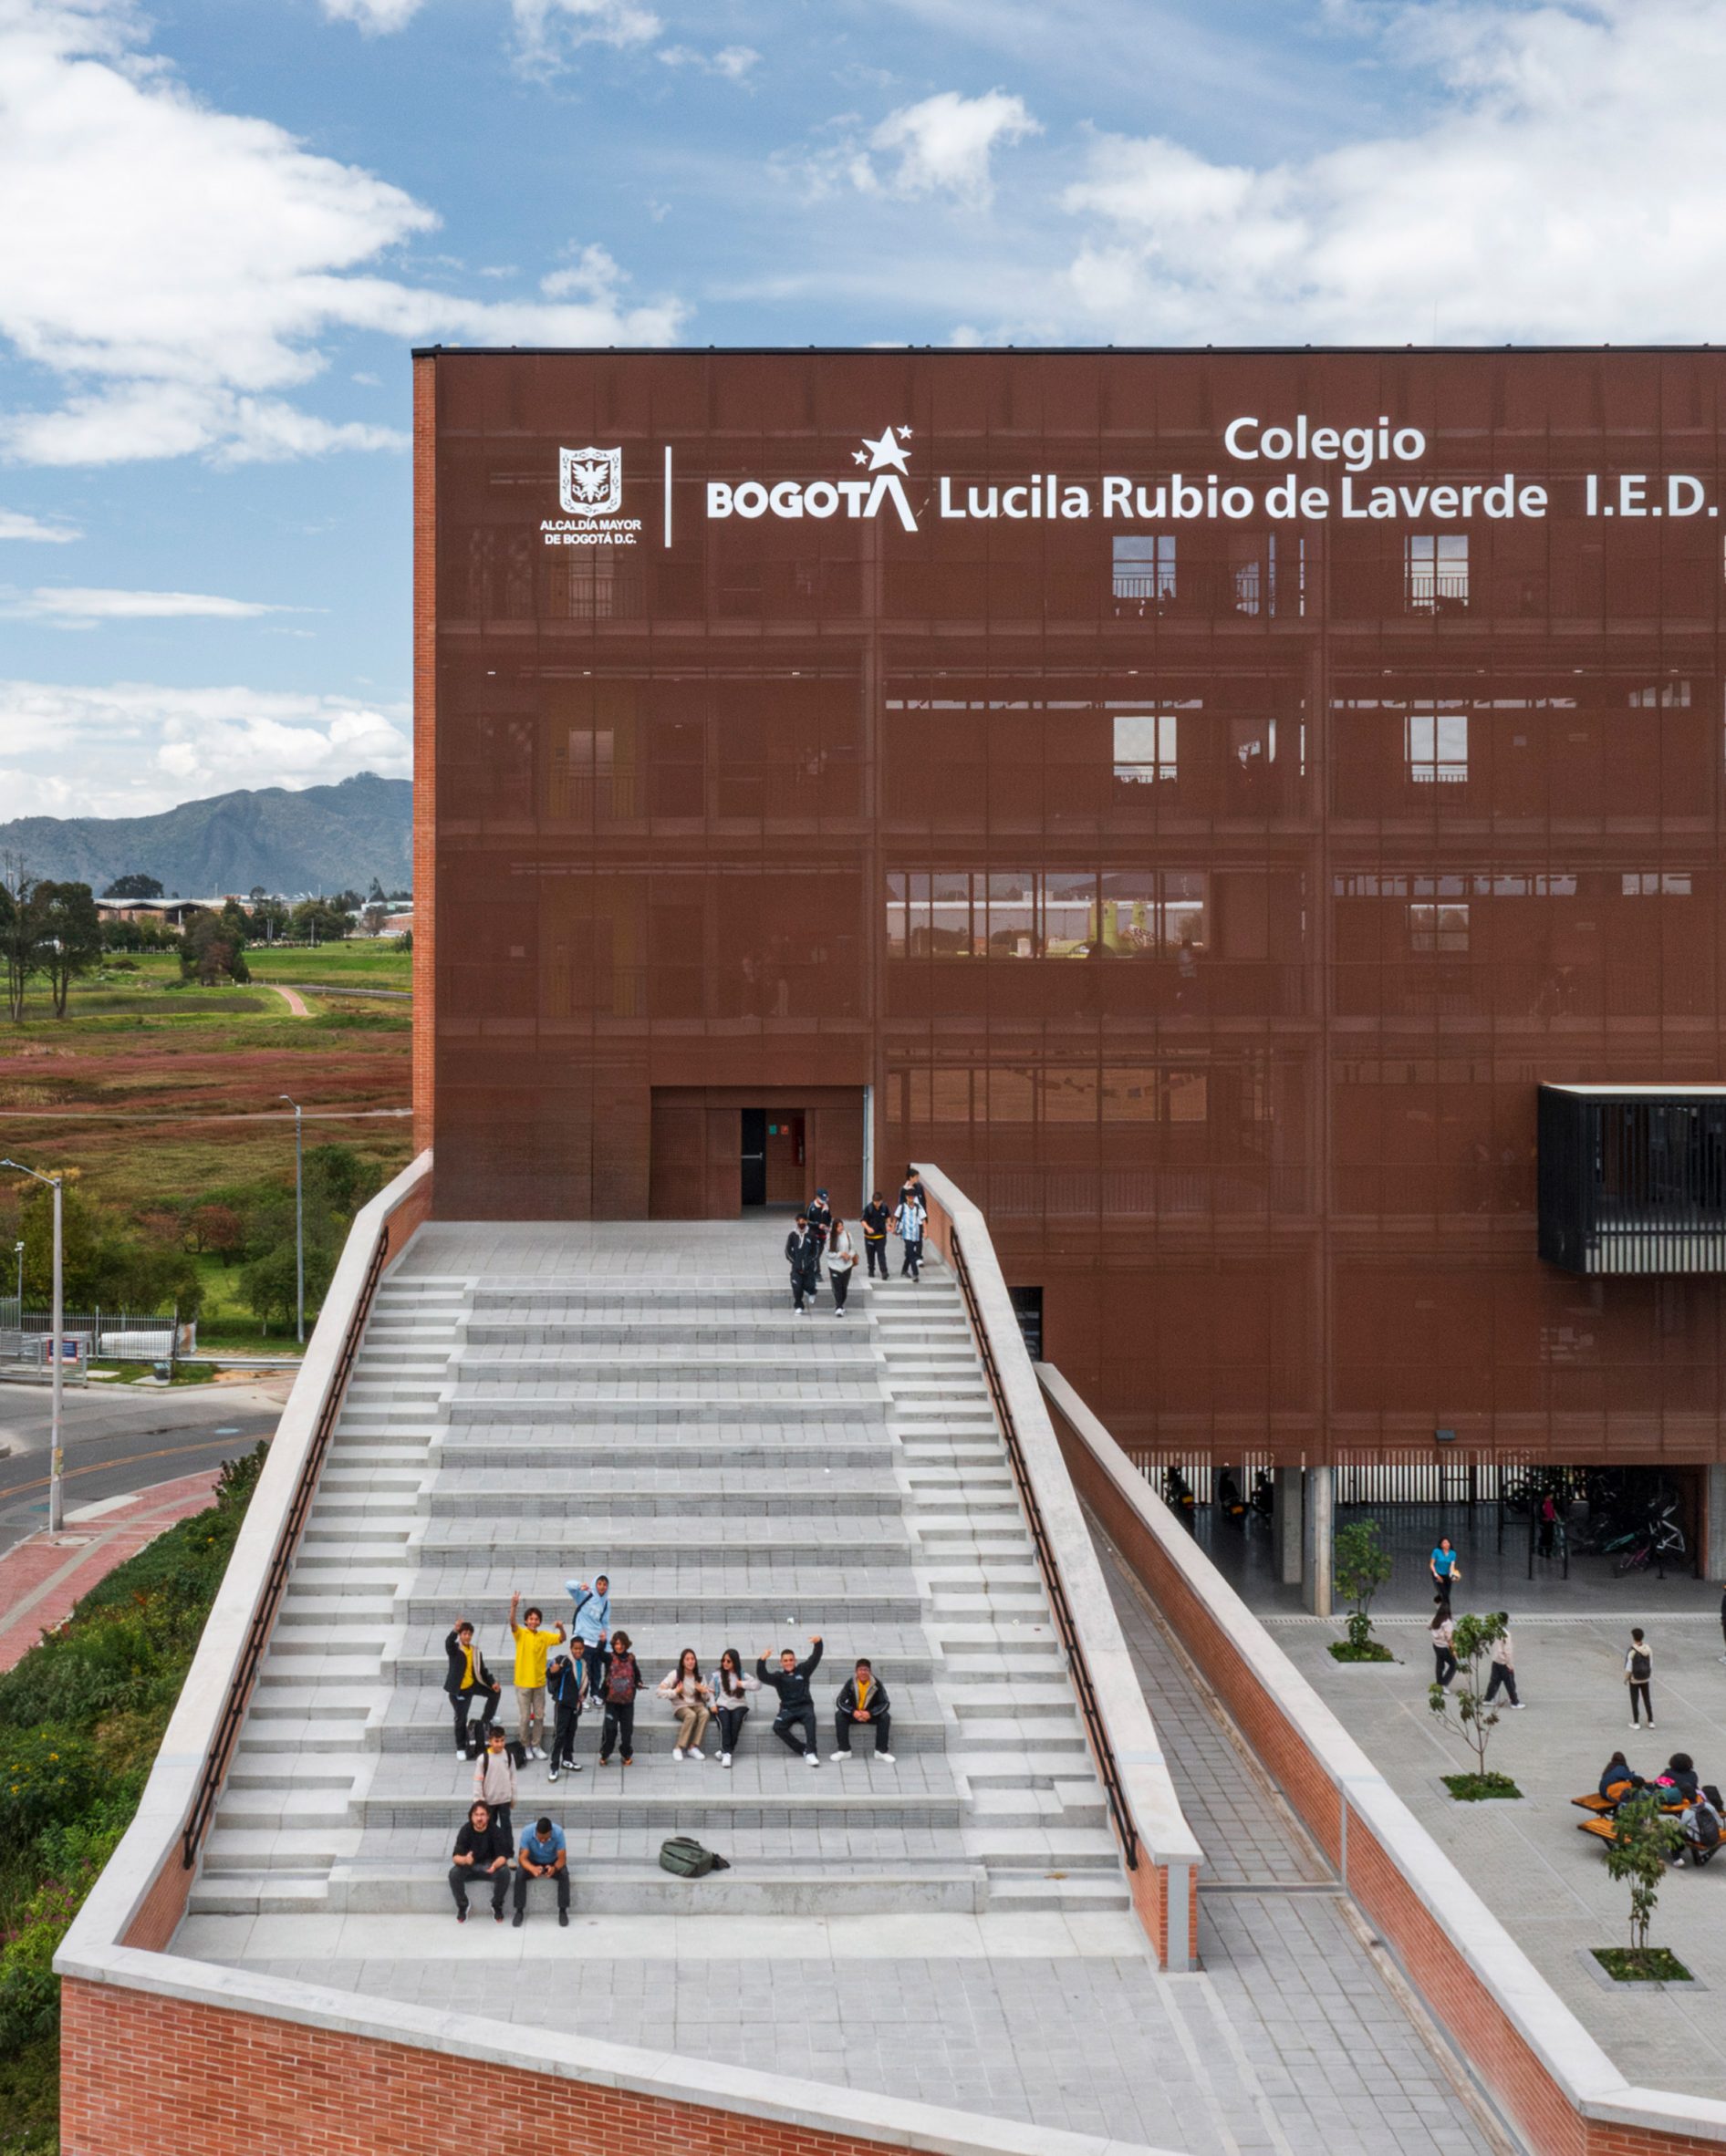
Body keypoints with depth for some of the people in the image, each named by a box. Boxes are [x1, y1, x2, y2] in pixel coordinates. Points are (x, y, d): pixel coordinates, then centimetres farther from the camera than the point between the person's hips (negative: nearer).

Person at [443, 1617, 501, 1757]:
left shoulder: (476, 1651, 5)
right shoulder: (454, 1649, -9)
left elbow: (482, 1670, 7)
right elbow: (448, 1643, -34)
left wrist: (492, 1682, -10)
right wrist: (455, 1630, -55)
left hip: (473, 1685, 4)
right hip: (458, 1690, -4)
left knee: (496, 1692, -3)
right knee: (461, 1718, -2)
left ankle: (486, 1719, 20)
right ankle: (461, 1748, 14)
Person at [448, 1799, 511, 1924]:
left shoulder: (495, 1831, -18)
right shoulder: (465, 1830, -17)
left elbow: (503, 1856, -20)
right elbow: (456, 1857, -21)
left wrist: (495, 1865, -44)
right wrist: (465, 1860, -46)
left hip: (490, 1865, -1)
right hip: (469, 1866, 1)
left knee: (504, 1872, -31)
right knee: (454, 1873, -29)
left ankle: (497, 1906, -7)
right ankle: (462, 1906, -4)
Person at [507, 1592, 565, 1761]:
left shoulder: (544, 1636, 2)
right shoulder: (520, 1634, -7)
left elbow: (561, 1639, 0)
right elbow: (512, 1623, -24)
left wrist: (561, 1628, -22)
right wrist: (513, 1606, -42)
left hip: (539, 1682, 3)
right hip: (523, 1682, -3)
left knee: (539, 1716, 9)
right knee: (524, 1717, 3)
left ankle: (536, 1746, 22)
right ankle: (526, 1746, 18)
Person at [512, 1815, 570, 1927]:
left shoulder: (558, 1832, -28)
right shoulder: (527, 1832, -28)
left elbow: (562, 1858, -26)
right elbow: (522, 1858, -28)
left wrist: (554, 1868, -49)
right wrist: (533, 1869, -49)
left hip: (553, 1863, 0)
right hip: (533, 1862, 0)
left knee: (564, 1874, -31)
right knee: (519, 1874, -30)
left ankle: (563, 1910, -18)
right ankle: (520, 1910, -17)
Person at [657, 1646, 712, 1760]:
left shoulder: (700, 1677, 9)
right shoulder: (675, 1675, -3)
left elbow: (708, 1697, 14)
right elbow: (661, 1692, -7)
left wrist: (704, 1691, -8)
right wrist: (675, 1692, -21)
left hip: (697, 1704, 3)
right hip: (680, 1706, -3)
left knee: (705, 1713, -32)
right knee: (691, 1715, -37)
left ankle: (693, 1747, -29)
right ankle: (678, 1748, -28)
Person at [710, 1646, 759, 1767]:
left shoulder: (742, 1675, 7)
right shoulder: (717, 1675, 8)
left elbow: (757, 1685, -5)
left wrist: (742, 1684, -10)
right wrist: (713, 1705, -3)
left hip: (739, 1706, 0)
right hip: (722, 1706, 0)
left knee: (736, 1721, -34)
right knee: (725, 1723, -33)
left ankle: (724, 1751, -26)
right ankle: (726, 1753, -36)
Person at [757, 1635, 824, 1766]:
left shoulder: (803, 1670, 11)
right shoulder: (778, 1676, 9)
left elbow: (815, 1658, -1)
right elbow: (763, 1677, -7)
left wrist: (818, 1643, -20)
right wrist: (762, 1660, -24)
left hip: (804, 1706, -1)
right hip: (787, 1709, 1)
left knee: (810, 1718, -36)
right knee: (778, 1727, -28)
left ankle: (810, 1752, -41)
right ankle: (805, 1750, -21)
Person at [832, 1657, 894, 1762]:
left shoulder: (877, 1684, -16)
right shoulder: (850, 1683, -16)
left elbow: (886, 1703, -18)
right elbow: (840, 1701, -16)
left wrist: (870, 1713, -34)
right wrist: (853, 1712, -35)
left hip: (872, 1714, 0)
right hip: (853, 1713, 0)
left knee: (885, 1717, -28)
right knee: (839, 1715, -27)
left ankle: (881, 1751, -17)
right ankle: (844, 1750, -19)